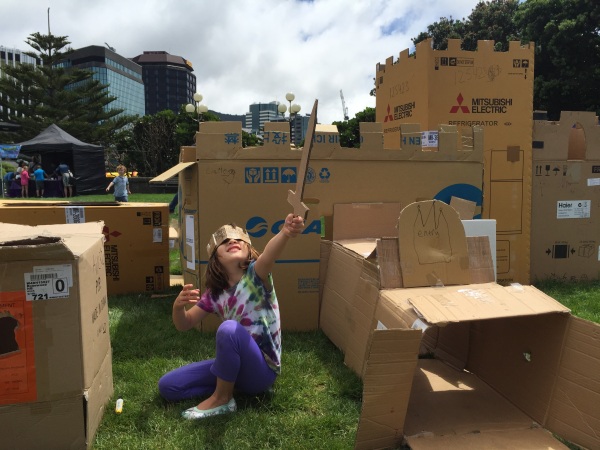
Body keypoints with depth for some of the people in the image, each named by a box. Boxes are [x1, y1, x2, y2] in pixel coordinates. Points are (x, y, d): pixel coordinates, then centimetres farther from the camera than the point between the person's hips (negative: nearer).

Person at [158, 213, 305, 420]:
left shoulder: (256, 275, -16)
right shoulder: (214, 294, 1)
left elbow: (269, 255, -40)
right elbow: (184, 324, 5)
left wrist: (286, 233, -64)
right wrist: (178, 305, -20)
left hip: (262, 369, -6)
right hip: (235, 364, 6)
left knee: (229, 329, -35)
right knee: (167, 386, 2)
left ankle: (222, 398, -12)